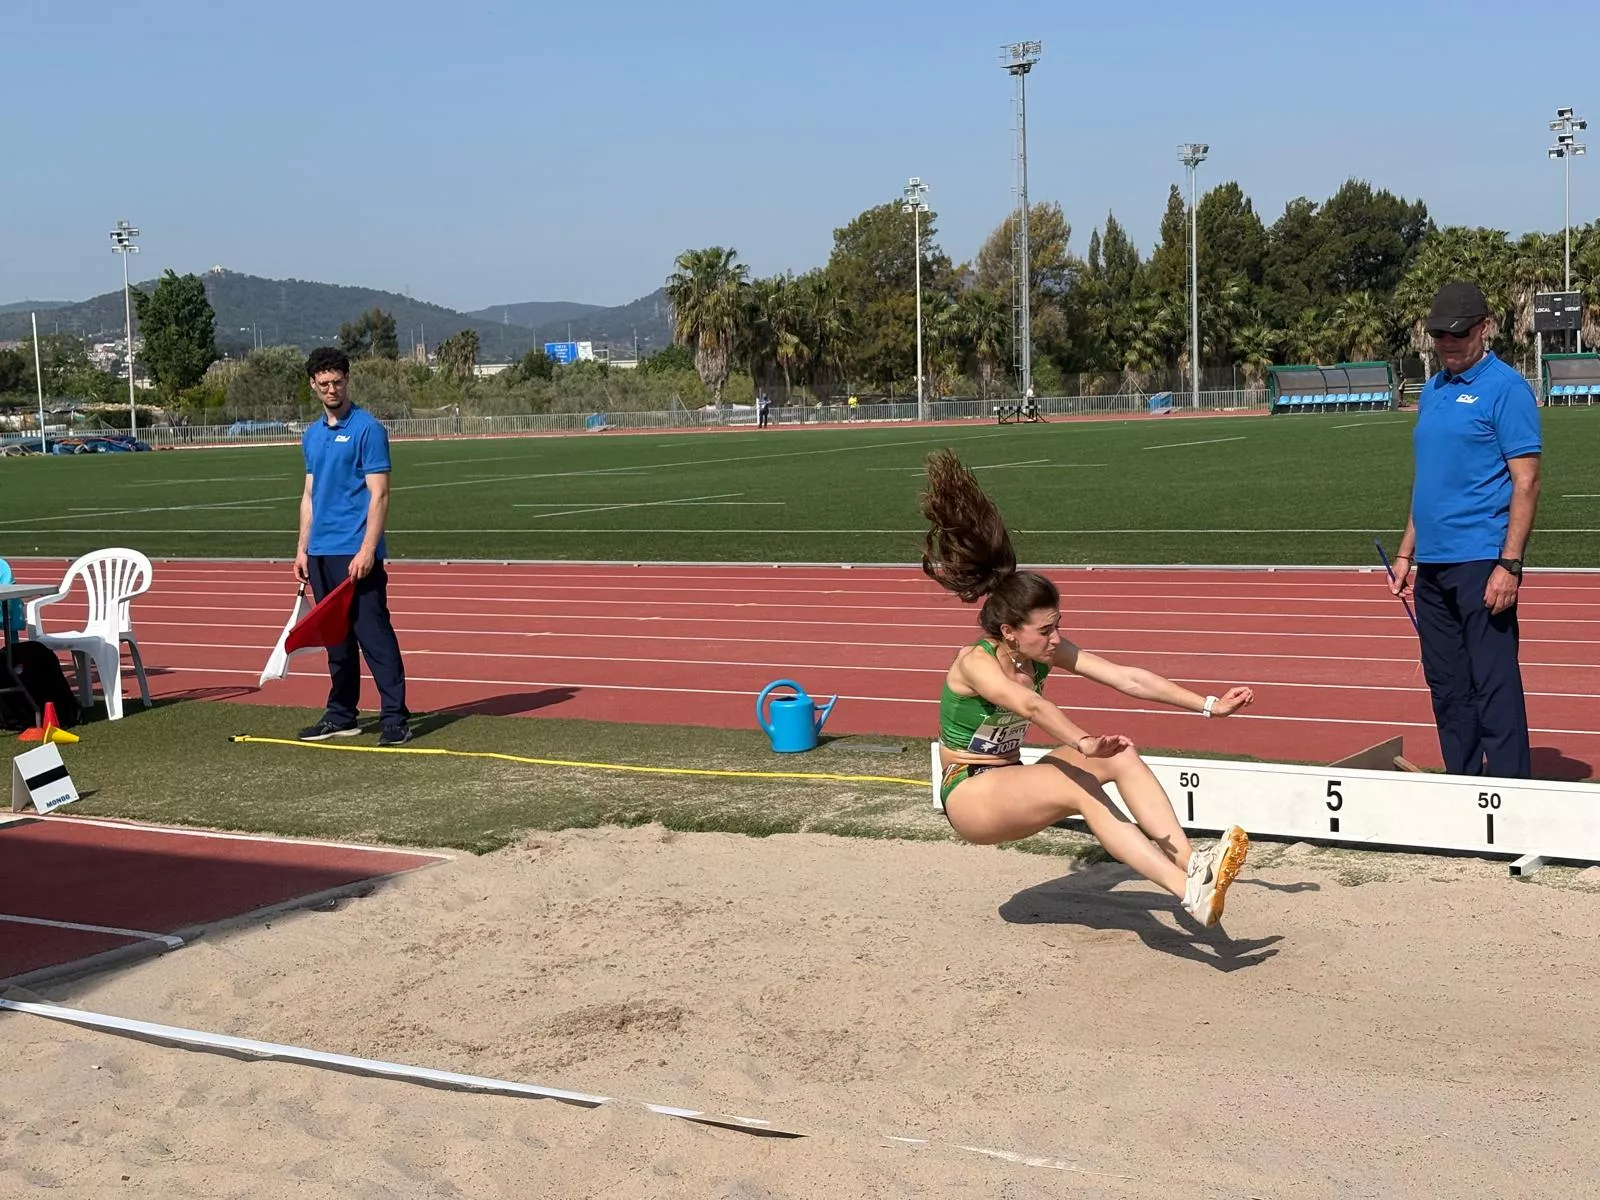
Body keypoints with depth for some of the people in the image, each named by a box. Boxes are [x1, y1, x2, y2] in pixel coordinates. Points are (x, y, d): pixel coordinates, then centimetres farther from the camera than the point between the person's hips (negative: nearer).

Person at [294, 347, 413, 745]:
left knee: (374, 635, -8)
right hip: (321, 553, 7)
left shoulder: (367, 429, -7)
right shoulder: (312, 435, 15)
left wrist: (367, 550, -19)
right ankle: (341, 715, 20)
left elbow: (379, 494, -11)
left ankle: (396, 718, -7)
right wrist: (303, 549, 14)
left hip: (356, 552, -7)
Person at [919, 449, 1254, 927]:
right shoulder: (976, 663, -23)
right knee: (1083, 789, -31)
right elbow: (1029, 705, -44)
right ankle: (1191, 894, -40)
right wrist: (1083, 743, -61)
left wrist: (1208, 705, -12)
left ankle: (1189, 863, -29)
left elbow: (1129, 678, -7)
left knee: (1121, 756, -16)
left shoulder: (1047, 652, -4)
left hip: (1012, 785, 7)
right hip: (969, 795, -7)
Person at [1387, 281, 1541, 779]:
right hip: (1432, 565, 8)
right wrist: (1406, 553, 18)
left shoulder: (1505, 388, -6)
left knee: (1494, 687, -7)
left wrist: (1509, 565, -18)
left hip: (1481, 563, -8)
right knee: (1447, 687, 12)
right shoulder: (1433, 391, 16)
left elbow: (1525, 482, -12)